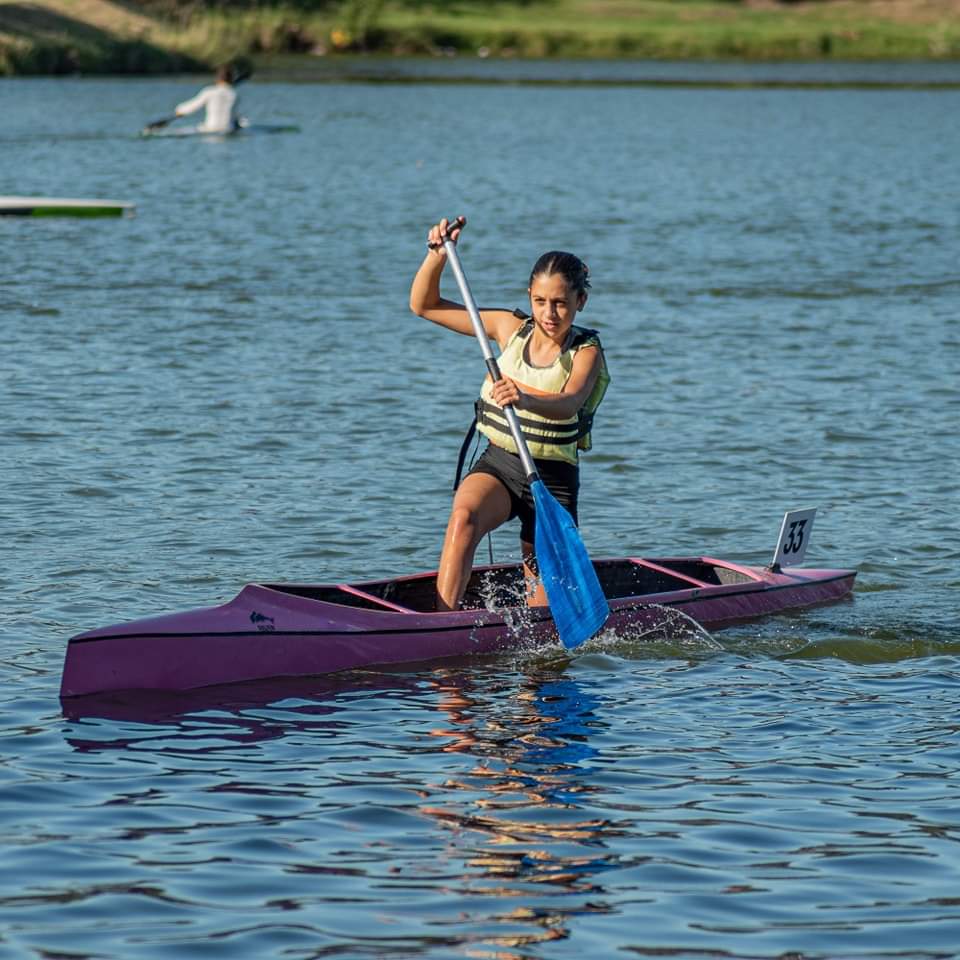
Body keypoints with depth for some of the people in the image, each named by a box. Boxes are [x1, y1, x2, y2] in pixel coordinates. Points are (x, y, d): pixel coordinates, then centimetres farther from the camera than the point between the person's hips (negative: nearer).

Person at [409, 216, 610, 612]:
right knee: (463, 517, -34)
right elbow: (424, 305, 6)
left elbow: (569, 402, -32)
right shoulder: (510, 328, 2)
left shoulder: (585, 352, -9)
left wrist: (525, 399, -53)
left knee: (542, 611, 1)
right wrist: (437, 256, -12)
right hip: (496, 464, 2)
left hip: (552, 478, -2)